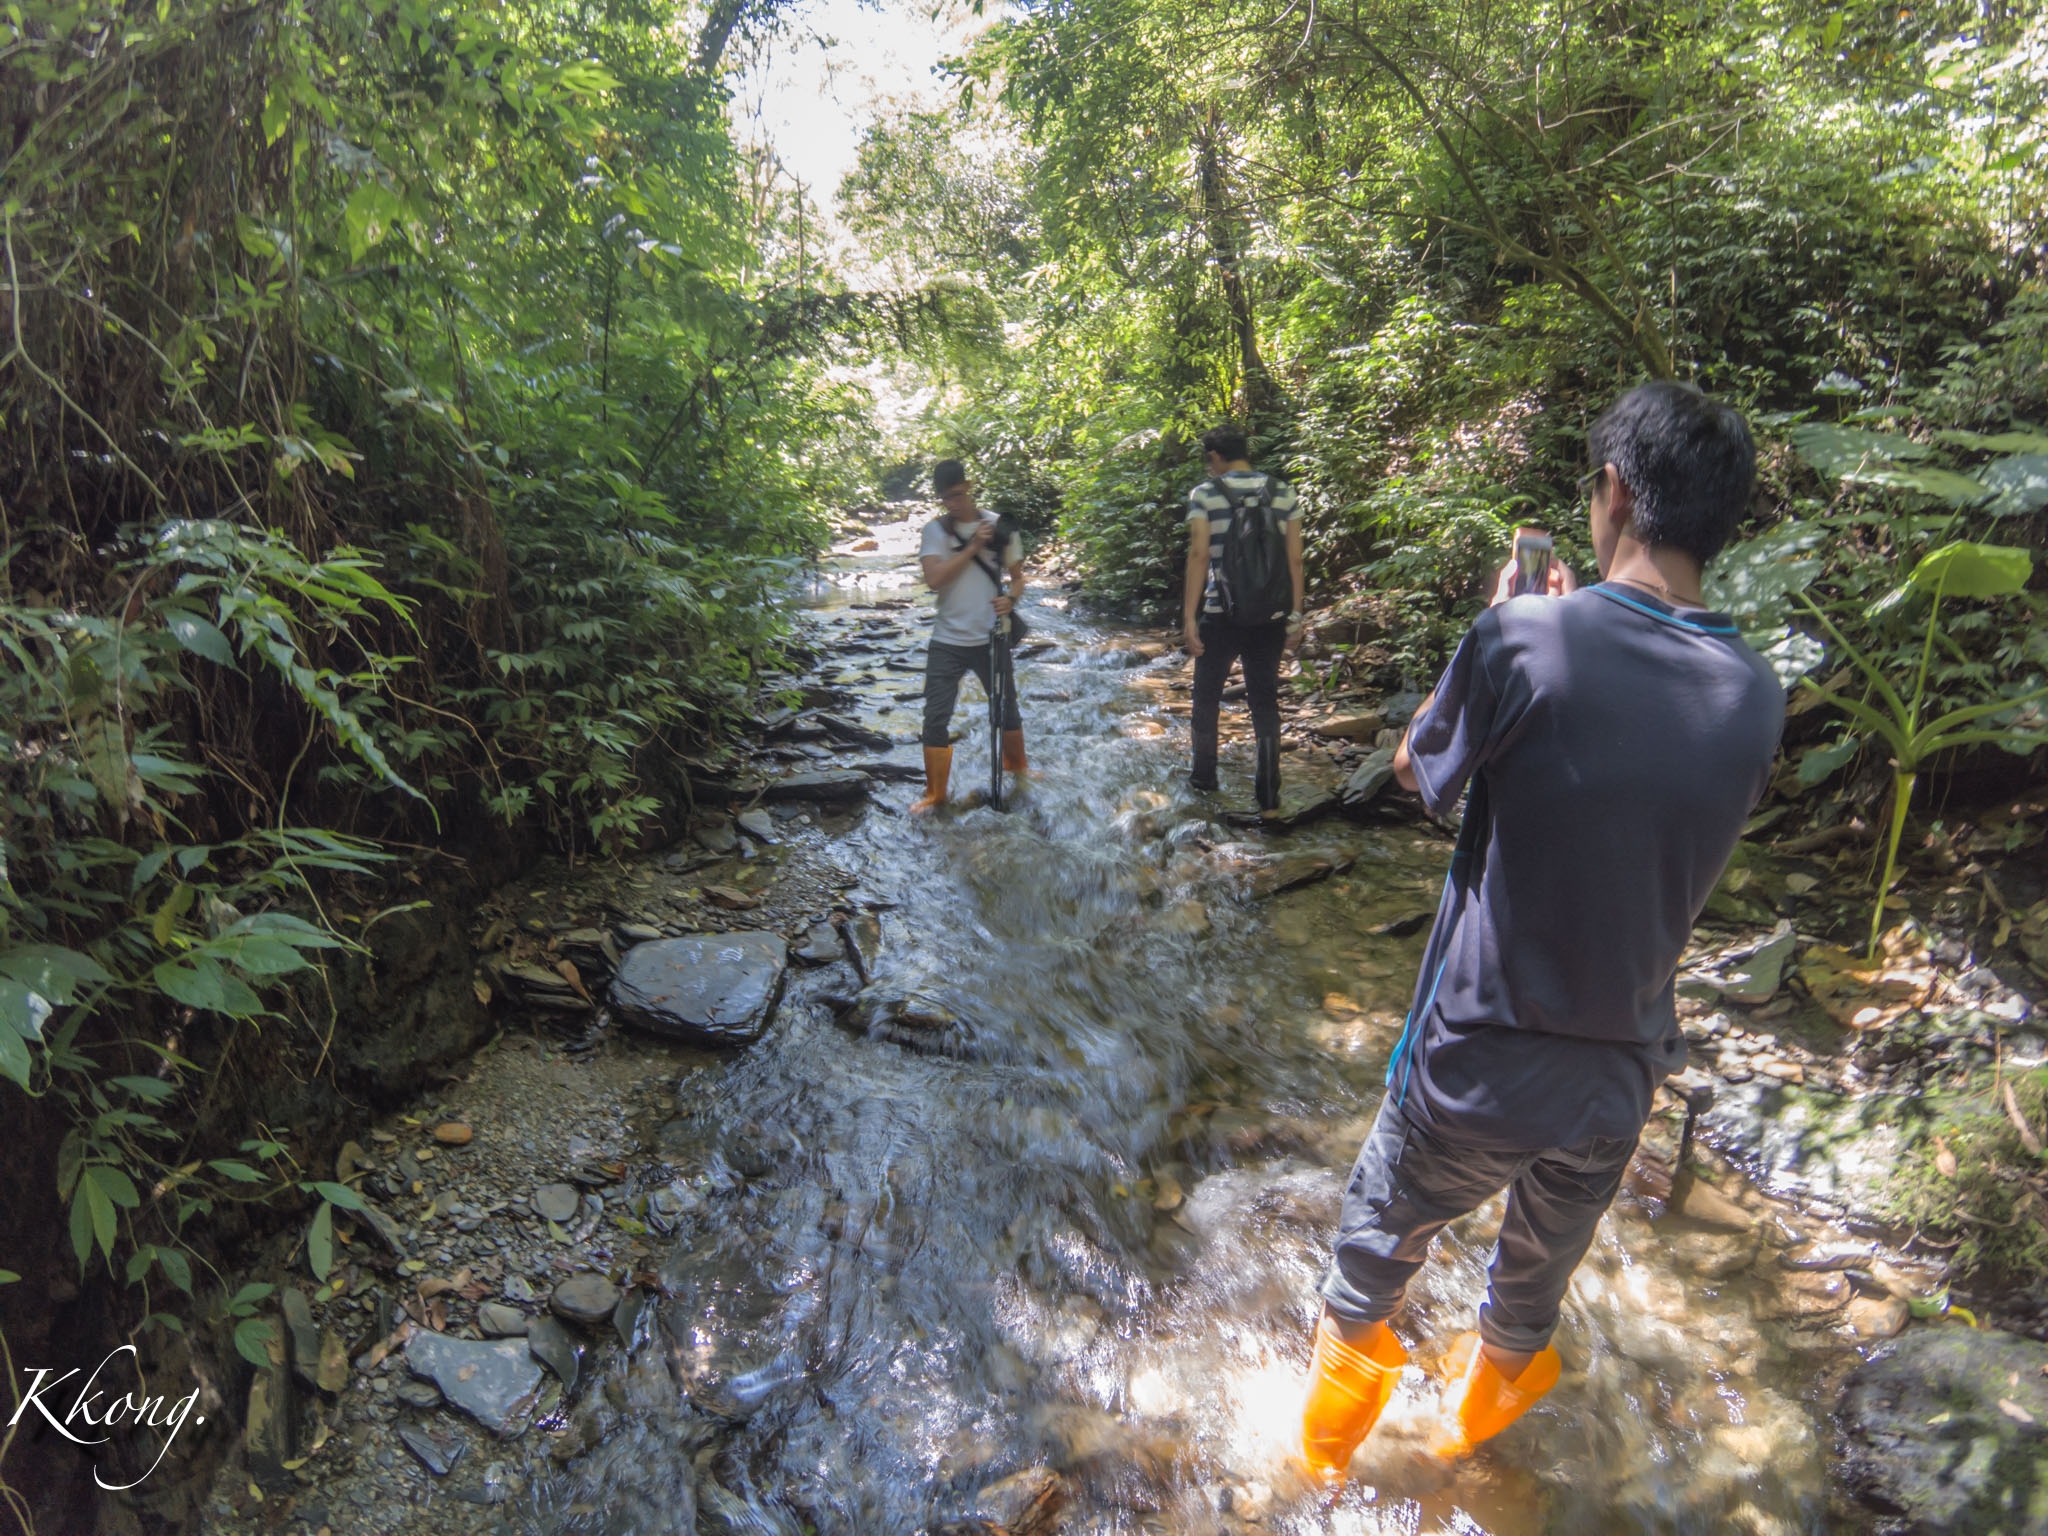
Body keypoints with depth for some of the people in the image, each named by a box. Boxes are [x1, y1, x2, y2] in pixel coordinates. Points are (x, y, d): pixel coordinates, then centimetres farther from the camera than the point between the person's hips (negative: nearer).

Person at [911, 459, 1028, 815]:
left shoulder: (999, 525, -2)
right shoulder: (935, 529, -4)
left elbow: (1018, 576, 4)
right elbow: (934, 579, -18)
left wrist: (1011, 598, -18)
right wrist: (973, 547, -20)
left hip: (990, 639, 1)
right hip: (947, 642, -1)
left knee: (1007, 708, 17)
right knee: (936, 719, -3)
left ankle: (1017, 768, 42)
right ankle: (934, 795, 10)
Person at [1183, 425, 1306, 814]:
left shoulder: (1205, 494, -6)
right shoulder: (1283, 493, 3)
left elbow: (1199, 555, -12)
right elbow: (1295, 559, 2)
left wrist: (1189, 617, -10)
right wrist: (1296, 614, 8)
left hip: (1221, 614, -2)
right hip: (1270, 617, 3)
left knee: (1207, 695, 17)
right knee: (1265, 701, 9)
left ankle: (1204, 775, 28)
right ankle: (1269, 794, 8)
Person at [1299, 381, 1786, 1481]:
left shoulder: (1529, 638, -23)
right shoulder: (1756, 698, -7)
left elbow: (1416, 769, -6)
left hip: (1473, 1063, -4)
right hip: (1617, 1080, 4)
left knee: (1376, 1246, 23)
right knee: (1537, 1277, 29)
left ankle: (1326, 1434, 46)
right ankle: (1477, 1410, 57)